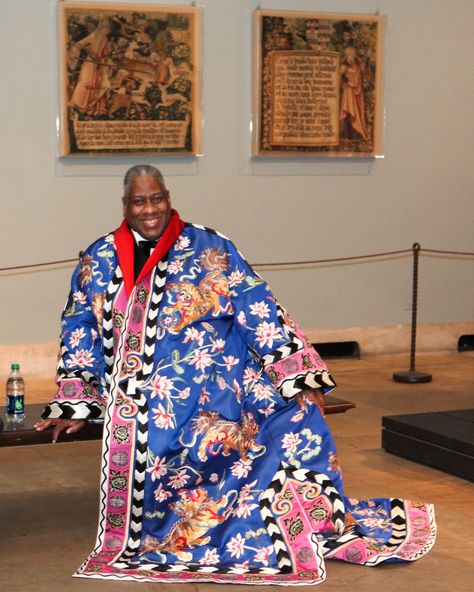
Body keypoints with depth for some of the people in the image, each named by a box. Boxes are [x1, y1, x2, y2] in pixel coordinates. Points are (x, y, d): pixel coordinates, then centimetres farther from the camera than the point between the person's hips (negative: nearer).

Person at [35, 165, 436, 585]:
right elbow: (80, 331, 18)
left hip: (212, 384, -1)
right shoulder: (98, 262, 11)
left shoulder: (209, 250, 4)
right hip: (137, 399, 1)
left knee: (294, 410, -23)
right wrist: (73, 405, 12)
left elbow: (259, 312, -1)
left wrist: (299, 377, -7)